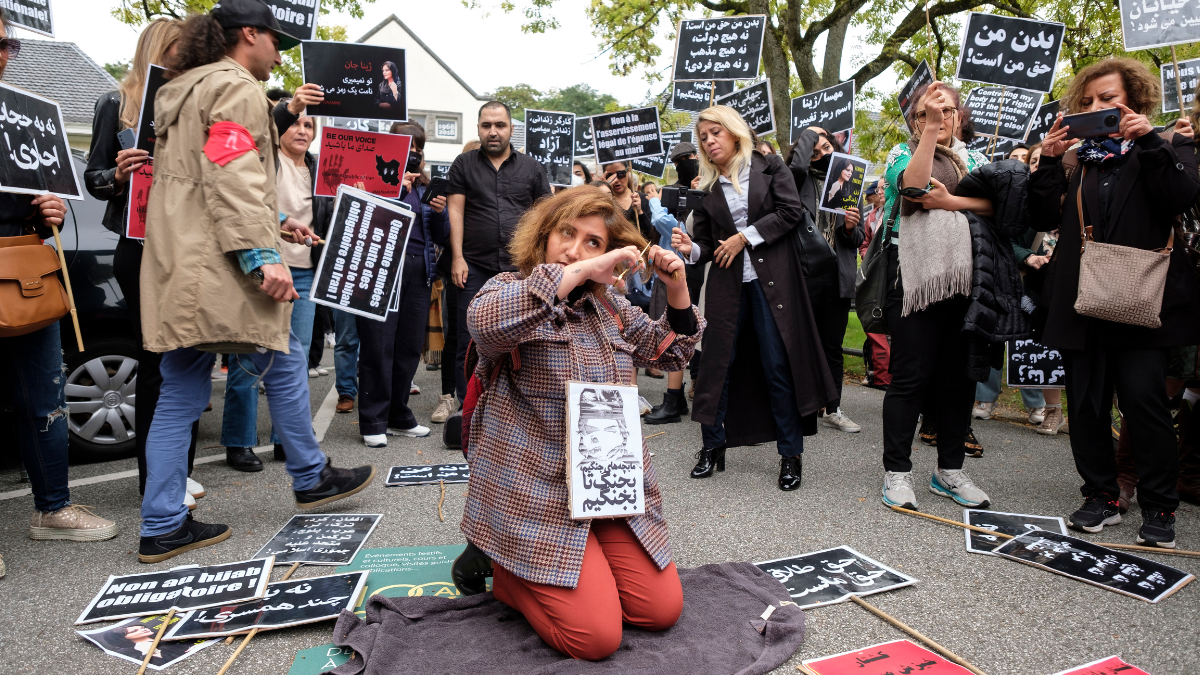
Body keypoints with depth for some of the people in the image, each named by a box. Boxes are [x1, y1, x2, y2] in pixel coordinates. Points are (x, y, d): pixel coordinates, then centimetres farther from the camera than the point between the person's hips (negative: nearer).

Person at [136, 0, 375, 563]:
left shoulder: (183, 91, 26)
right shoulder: (236, 87, -6)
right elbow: (232, 174, -19)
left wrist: (275, 221, 27)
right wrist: (261, 253, -24)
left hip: (175, 263, 10)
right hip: (217, 265, -10)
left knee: (181, 392, 9)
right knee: (284, 362, 6)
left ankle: (162, 528, 12)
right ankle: (311, 478, 21)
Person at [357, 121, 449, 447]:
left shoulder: (426, 187, 18)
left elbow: (441, 238, 16)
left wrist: (440, 213, -4)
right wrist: (397, 191, -13)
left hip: (418, 271, 5)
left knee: (410, 345, 6)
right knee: (378, 346, -4)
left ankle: (399, 416, 20)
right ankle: (373, 421, 5)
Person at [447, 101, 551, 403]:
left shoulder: (531, 167, 11)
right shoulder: (464, 164, 9)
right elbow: (455, 211, 3)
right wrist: (457, 257, -6)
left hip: (519, 268, 1)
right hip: (474, 267, -1)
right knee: (469, 344, 1)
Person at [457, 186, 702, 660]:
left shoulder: (609, 305, 13)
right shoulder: (512, 290, -5)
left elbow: (670, 353, 20)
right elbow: (484, 321, -31)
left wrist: (676, 288, 2)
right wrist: (579, 271, -29)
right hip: (538, 493, -6)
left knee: (662, 611, 0)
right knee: (597, 636, -12)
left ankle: (542, 577, 21)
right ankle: (500, 569, 14)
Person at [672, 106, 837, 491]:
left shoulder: (768, 166, 6)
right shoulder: (707, 187, 12)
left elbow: (791, 211, -5)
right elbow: (706, 244, 10)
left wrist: (745, 236, -9)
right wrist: (689, 248, -12)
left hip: (772, 279, -3)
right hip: (728, 283, 3)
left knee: (778, 364, -2)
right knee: (719, 361, 2)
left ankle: (790, 453, 8)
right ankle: (713, 445, 16)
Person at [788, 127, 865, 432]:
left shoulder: (848, 185, 15)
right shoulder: (803, 181, 5)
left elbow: (858, 238, 16)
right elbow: (797, 166, -21)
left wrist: (852, 227, -7)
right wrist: (810, 133, -4)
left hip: (838, 276, 4)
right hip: (805, 272, -4)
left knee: (833, 346, 12)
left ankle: (833, 410, 22)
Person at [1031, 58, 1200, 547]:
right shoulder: (1076, 159, 16)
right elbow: (1043, 219, 5)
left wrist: (1149, 140, -13)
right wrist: (1049, 161, -4)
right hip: (1080, 300, 3)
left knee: (1143, 397, -9)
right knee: (1086, 402, 5)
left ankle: (1159, 507, 4)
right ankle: (1101, 496, 17)